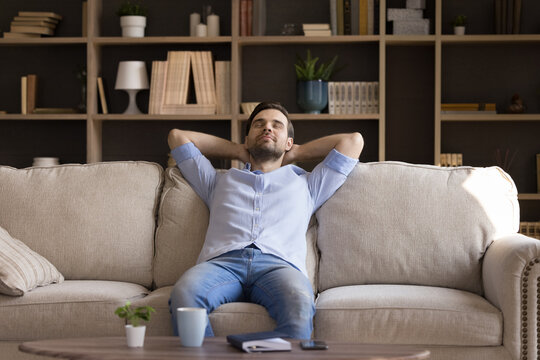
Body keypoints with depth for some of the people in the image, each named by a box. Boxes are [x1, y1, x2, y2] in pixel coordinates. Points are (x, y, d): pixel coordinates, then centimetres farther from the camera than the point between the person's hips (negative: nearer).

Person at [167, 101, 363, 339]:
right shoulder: (220, 181, 39)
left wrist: (296, 153, 45)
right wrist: (238, 151, 47)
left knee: (299, 303, -40)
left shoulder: (304, 184, 37)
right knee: (184, 293, -38)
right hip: (222, 260, 1)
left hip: (279, 263, 0)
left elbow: (353, 141, 37)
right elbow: (177, 136, 46)